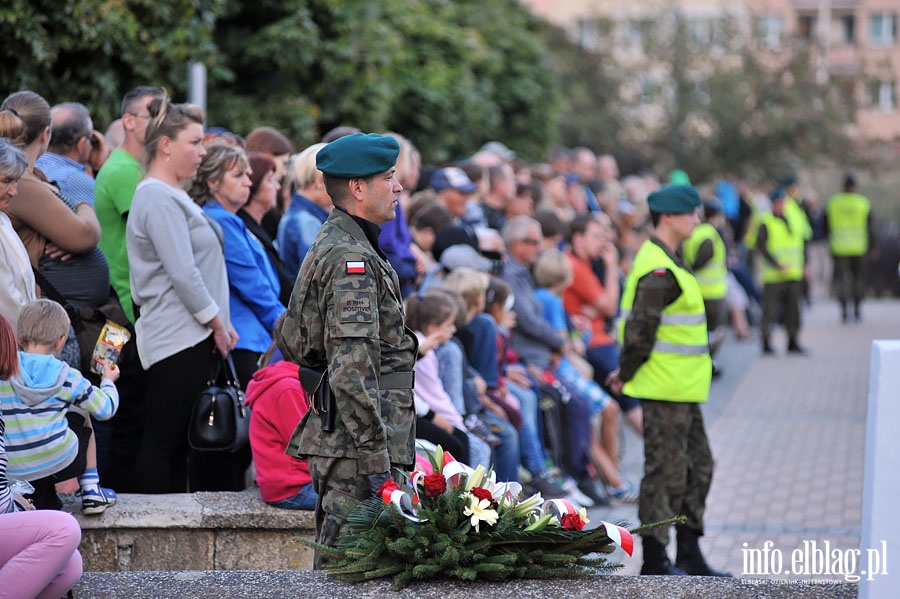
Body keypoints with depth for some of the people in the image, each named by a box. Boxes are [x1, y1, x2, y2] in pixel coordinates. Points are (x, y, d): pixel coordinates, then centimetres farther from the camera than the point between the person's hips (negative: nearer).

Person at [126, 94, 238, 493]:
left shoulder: (169, 195, 21)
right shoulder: (158, 198, -13)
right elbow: (182, 273, -19)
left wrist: (218, 321, 18)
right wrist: (217, 321, -10)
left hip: (190, 336, 10)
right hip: (176, 337, -10)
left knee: (179, 441, 9)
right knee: (163, 441, -8)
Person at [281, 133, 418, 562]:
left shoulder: (330, 246, 16)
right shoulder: (352, 260, -17)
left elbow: (293, 341, 24)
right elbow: (352, 372, -23)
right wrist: (377, 459, -23)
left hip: (332, 441, 11)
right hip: (355, 446, -11)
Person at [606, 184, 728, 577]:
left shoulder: (668, 263, 14)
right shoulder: (658, 271, -19)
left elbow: (644, 328, 19)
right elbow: (640, 330, -21)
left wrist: (627, 373, 15)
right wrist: (627, 376, -11)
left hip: (682, 388, 10)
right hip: (666, 389, -10)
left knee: (698, 467, 15)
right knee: (666, 472, -3)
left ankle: (689, 555, 22)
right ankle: (654, 562, 5)